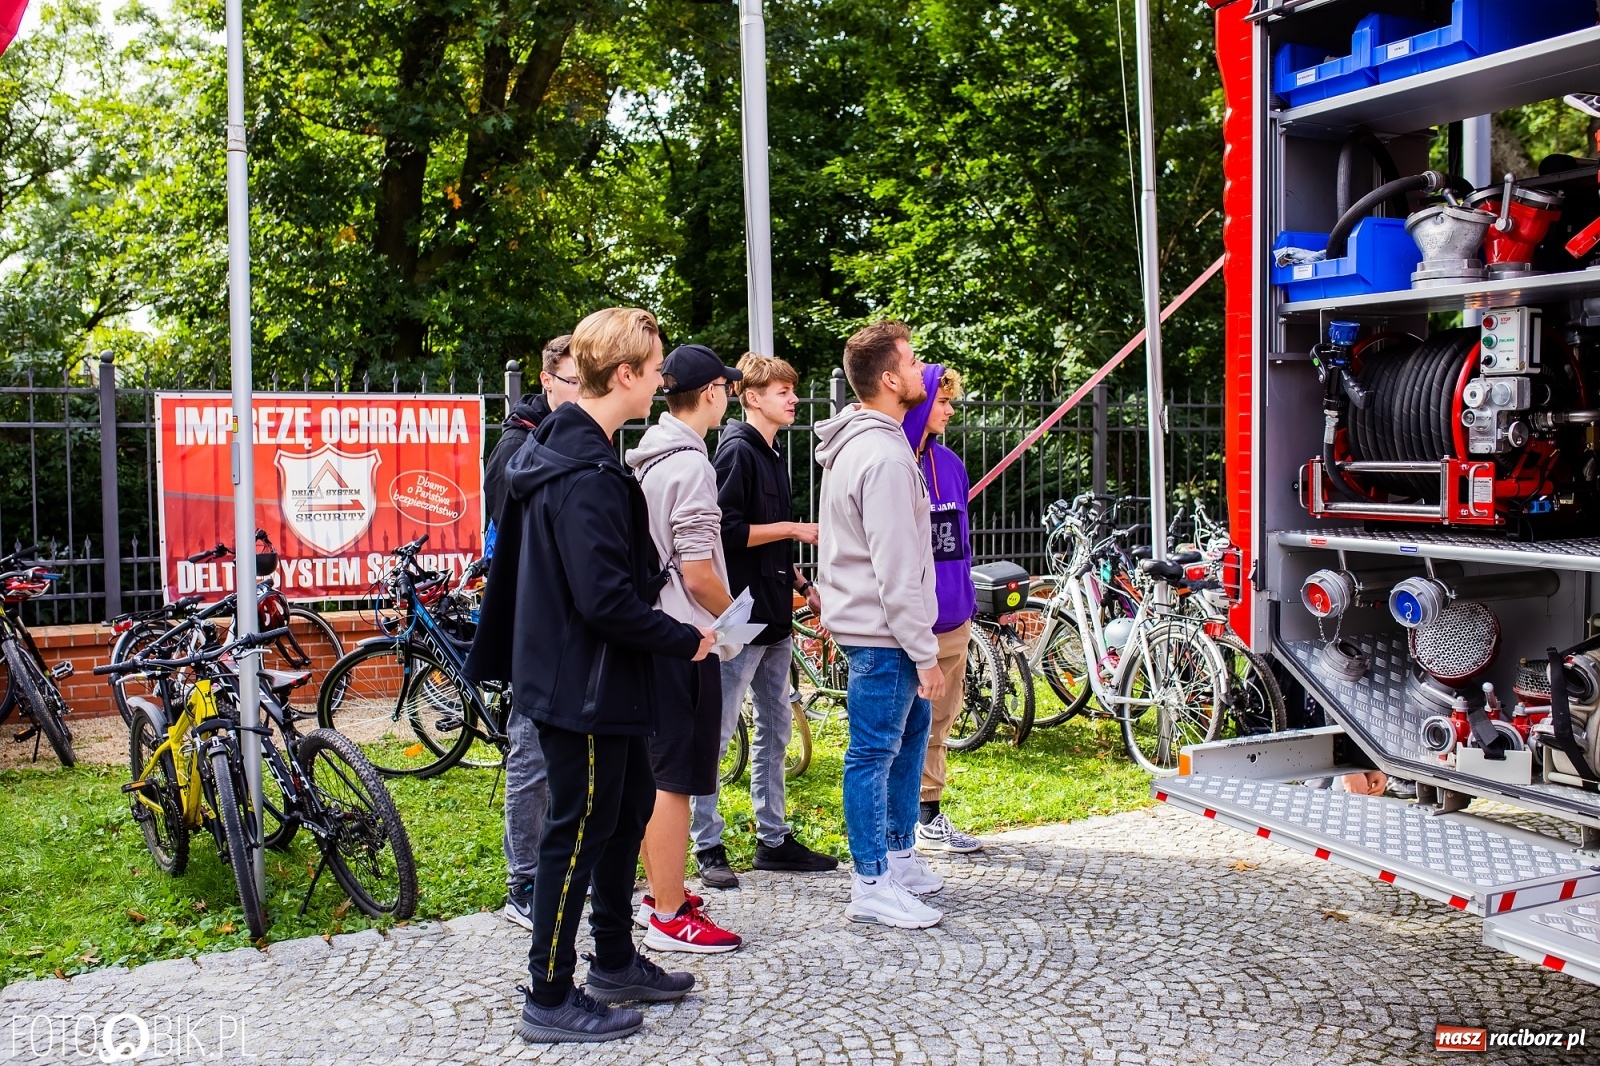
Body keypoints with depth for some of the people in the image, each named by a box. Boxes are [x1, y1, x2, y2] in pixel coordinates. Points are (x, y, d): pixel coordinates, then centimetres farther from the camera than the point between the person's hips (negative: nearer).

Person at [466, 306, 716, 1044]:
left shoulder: (565, 450, 10)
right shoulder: (587, 476, -24)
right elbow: (607, 600, -27)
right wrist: (686, 641, -16)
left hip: (595, 679, 11)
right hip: (583, 684, -11)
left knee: (628, 808, 20)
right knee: (579, 831, 1)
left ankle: (615, 960, 35)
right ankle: (550, 1000, 15)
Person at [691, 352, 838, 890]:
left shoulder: (772, 455, 17)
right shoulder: (737, 451, -11)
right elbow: (728, 531, -19)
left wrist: (804, 586, 15)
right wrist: (793, 528, -14)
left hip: (774, 616, 10)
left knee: (774, 731, 13)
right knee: (716, 733, -2)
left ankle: (773, 839, 22)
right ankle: (708, 846, 6)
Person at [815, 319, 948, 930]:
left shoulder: (857, 442, 12)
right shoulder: (884, 456, -20)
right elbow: (895, 568, -22)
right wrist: (925, 654, -18)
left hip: (869, 622, 10)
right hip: (882, 631, -10)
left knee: (909, 734, 19)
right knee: (874, 752, -2)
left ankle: (899, 857, 31)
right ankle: (872, 887, 8)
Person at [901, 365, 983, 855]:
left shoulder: (948, 462, 12)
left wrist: (967, 597, 17)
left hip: (951, 616, 7)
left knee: (937, 719, 15)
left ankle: (929, 814, 27)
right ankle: (919, 820, 13)